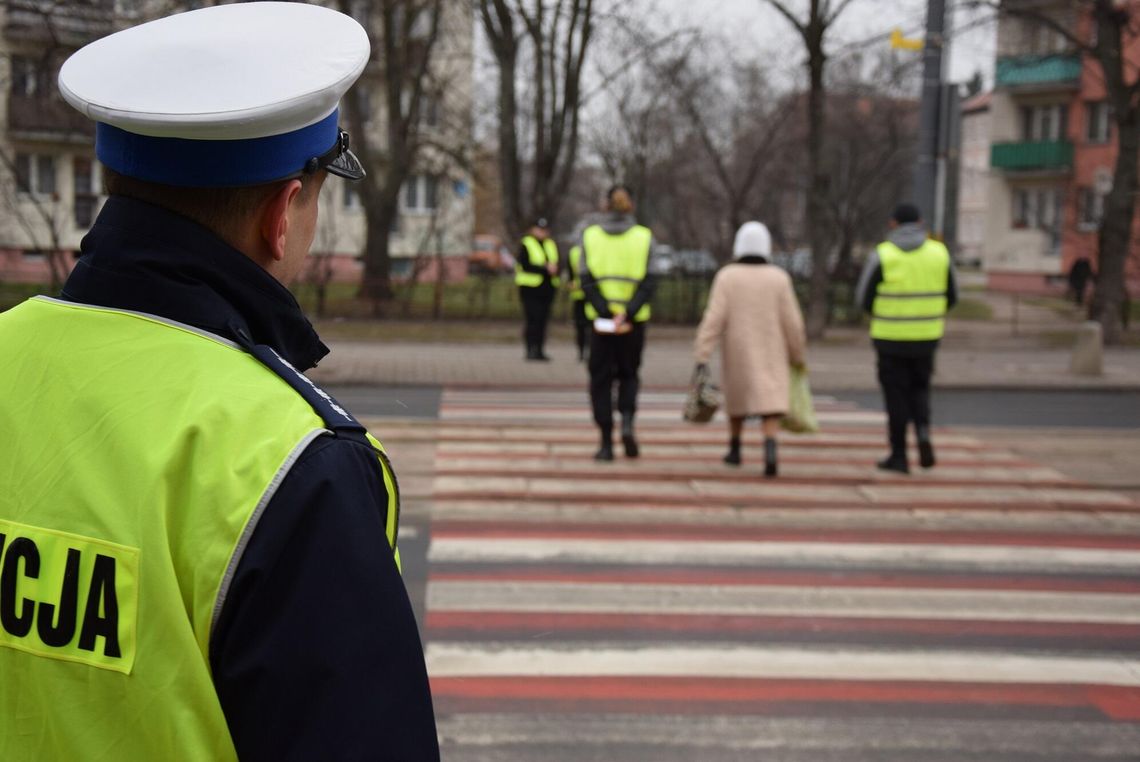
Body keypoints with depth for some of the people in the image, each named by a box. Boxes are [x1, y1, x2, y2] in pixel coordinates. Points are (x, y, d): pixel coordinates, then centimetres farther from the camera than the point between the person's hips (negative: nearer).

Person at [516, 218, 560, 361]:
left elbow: (556, 264, 14)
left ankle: (540, 350, 9)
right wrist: (545, 269, -19)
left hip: (547, 288, 5)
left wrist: (555, 270, -11)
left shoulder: (552, 245, 15)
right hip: (530, 288, -5)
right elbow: (525, 265, -14)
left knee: (543, 320, 5)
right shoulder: (525, 245, -3)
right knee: (532, 318, -12)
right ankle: (531, 350, -12)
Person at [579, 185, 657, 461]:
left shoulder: (589, 236, 0)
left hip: (600, 320, 0)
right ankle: (627, 422, -9)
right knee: (628, 375, 16)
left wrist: (606, 314, -14)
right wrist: (627, 315, -16)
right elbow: (648, 283, -10)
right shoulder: (645, 237, 0)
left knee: (601, 379, 8)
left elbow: (587, 281, -9)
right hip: (635, 322, 0)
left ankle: (606, 443, 4)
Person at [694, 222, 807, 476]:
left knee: (737, 397, 22)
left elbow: (714, 319, -15)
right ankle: (770, 450, -27)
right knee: (770, 403, -4)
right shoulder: (779, 278, -5)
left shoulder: (727, 276, -8)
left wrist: (702, 357, -15)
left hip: (737, 352, 1)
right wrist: (797, 356, 8)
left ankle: (735, 450, 31)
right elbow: (792, 323, -5)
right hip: (771, 354, -1)